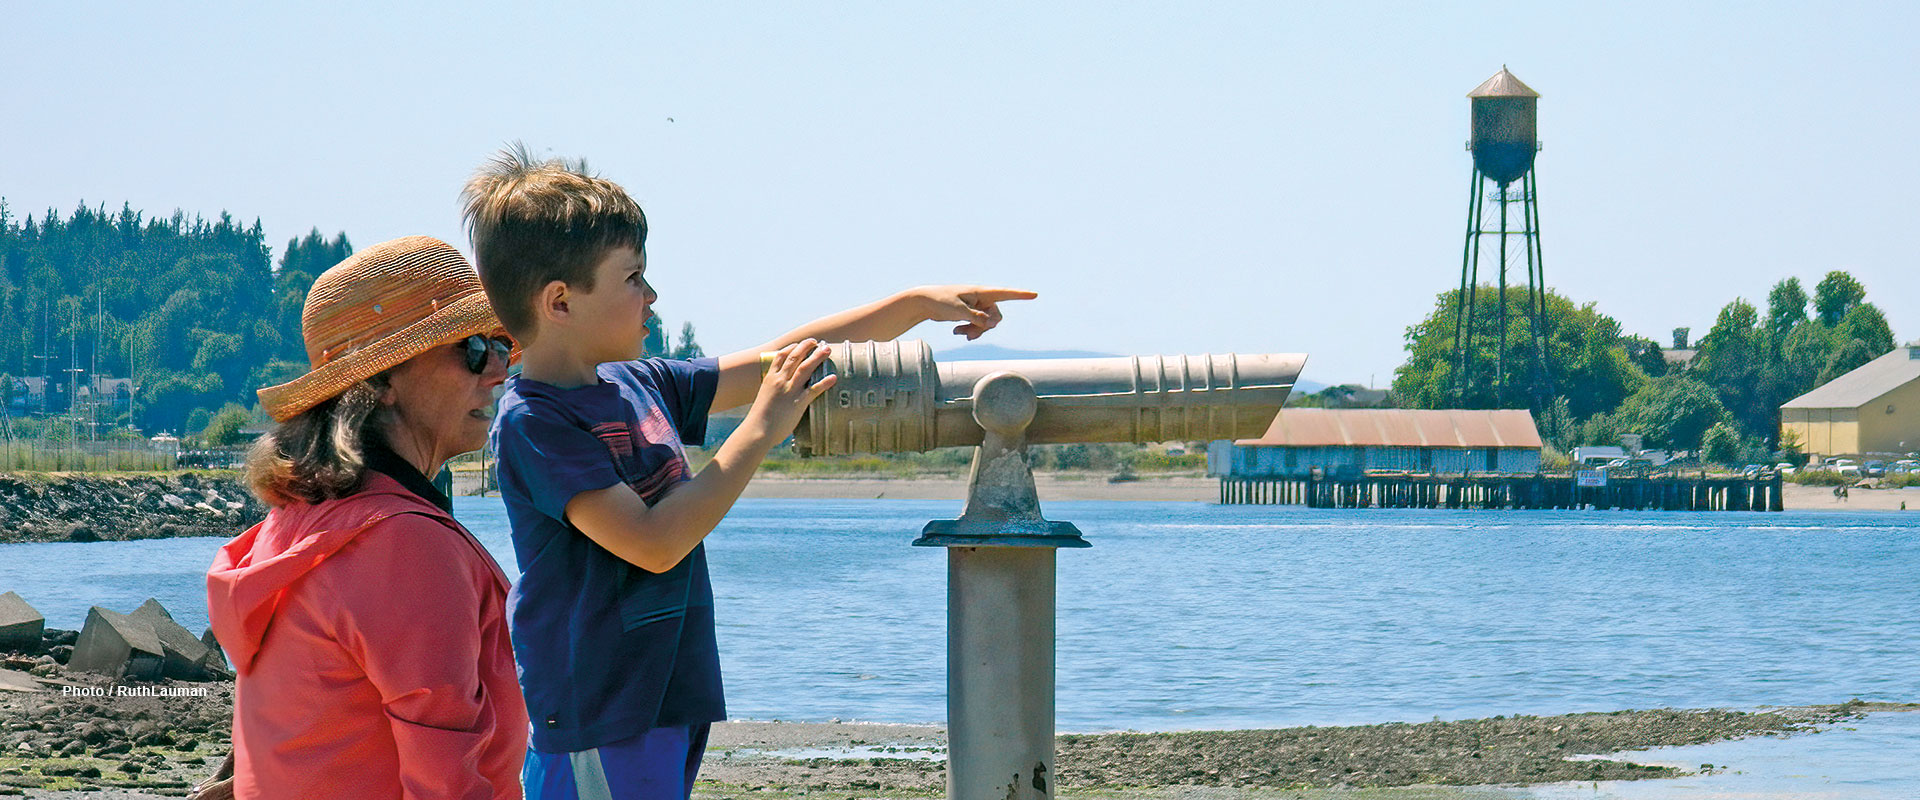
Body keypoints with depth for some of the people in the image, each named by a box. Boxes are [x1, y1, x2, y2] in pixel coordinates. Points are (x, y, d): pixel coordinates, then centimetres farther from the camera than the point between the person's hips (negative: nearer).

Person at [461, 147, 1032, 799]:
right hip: (597, 730, -9)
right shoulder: (531, 421, -15)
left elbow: (788, 360, 19)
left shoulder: (639, 385, 11)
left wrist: (918, 304, 17)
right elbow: (652, 544, -22)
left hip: (666, 708, 9)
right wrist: (759, 432, -17)